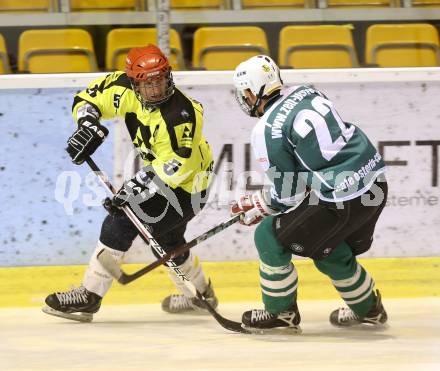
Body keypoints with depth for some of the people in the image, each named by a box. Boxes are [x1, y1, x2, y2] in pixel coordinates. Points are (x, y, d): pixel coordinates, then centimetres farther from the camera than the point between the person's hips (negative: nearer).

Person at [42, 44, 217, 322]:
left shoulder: (181, 114, -33)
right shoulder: (128, 89, -12)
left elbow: (175, 167, -34)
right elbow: (88, 98, -1)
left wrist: (137, 188, -39)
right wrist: (88, 123, -20)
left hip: (186, 185, -9)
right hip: (160, 172, 9)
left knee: (121, 223, -18)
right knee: (165, 237, 27)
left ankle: (89, 296, -15)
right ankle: (199, 294, 49)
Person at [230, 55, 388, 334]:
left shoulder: (267, 131, -12)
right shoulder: (306, 92, 10)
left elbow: (287, 193, -7)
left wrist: (258, 206, 13)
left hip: (342, 200, -8)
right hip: (375, 180, 8)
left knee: (270, 237, 7)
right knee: (329, 251, 30)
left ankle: (281, 314, 19)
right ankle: (368, 309, 45)